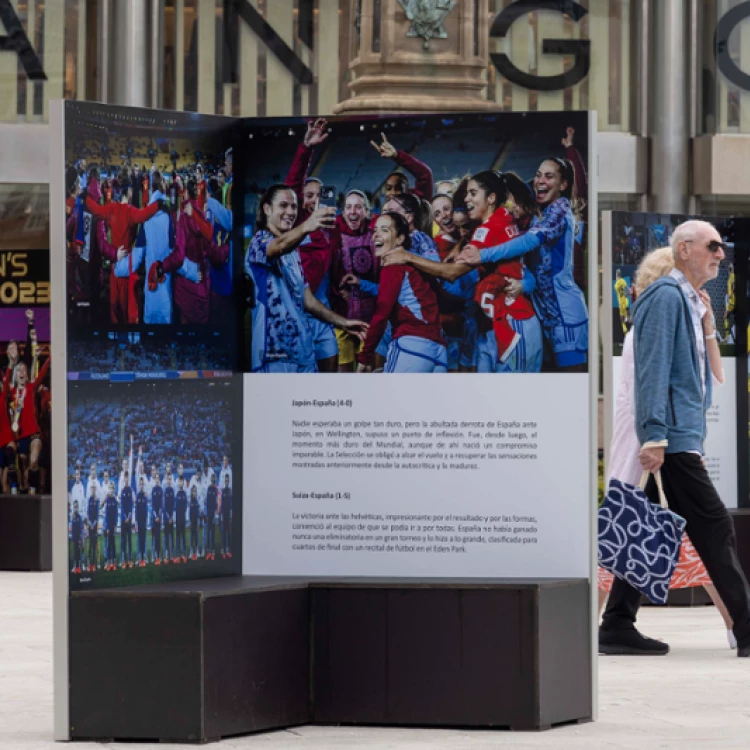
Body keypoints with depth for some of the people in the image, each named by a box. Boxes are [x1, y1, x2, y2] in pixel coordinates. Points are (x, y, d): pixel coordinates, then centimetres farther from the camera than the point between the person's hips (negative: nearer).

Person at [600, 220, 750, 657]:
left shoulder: (692, 304, 21)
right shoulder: (667, 297, -9)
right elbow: (653, 369, -17)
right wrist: (654, 436, -23)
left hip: (680, 439, 10)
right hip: (672, 438, -10)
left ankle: (618, 626, 8)